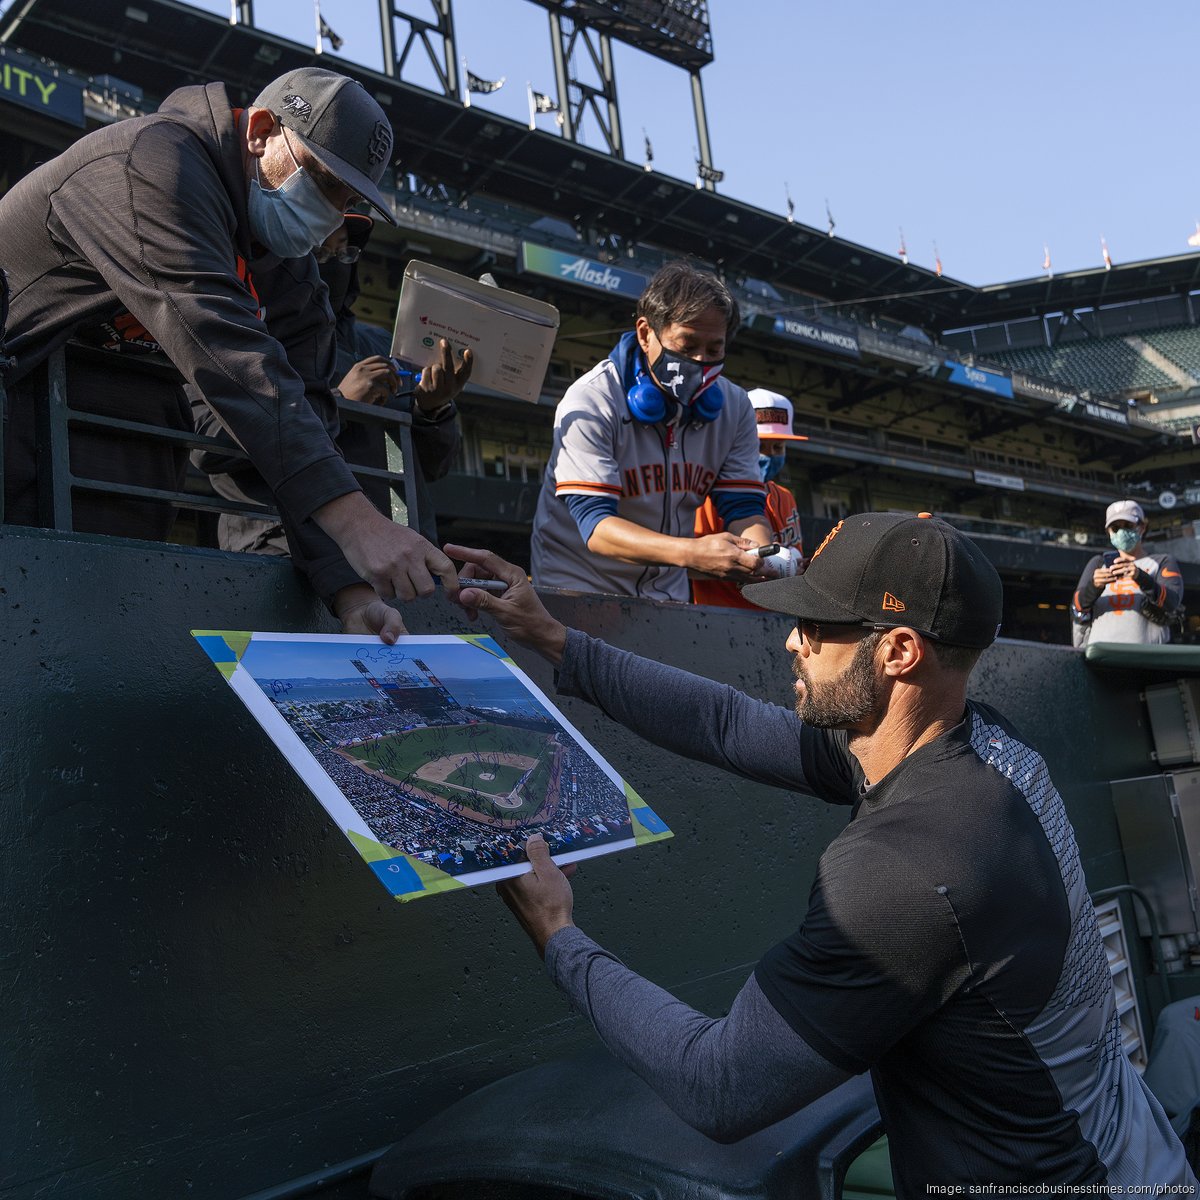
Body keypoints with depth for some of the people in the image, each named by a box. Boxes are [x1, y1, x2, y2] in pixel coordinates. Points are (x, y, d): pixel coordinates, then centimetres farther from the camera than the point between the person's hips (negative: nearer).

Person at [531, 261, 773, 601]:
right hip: (577, 585, -6)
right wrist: (692, 553, -36)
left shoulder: (734, 408, 3)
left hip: (666, 592, 6)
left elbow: (743, 507, 1)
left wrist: (763, 556, -24)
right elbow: (595, 525, -21)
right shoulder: (590, 403, -14)